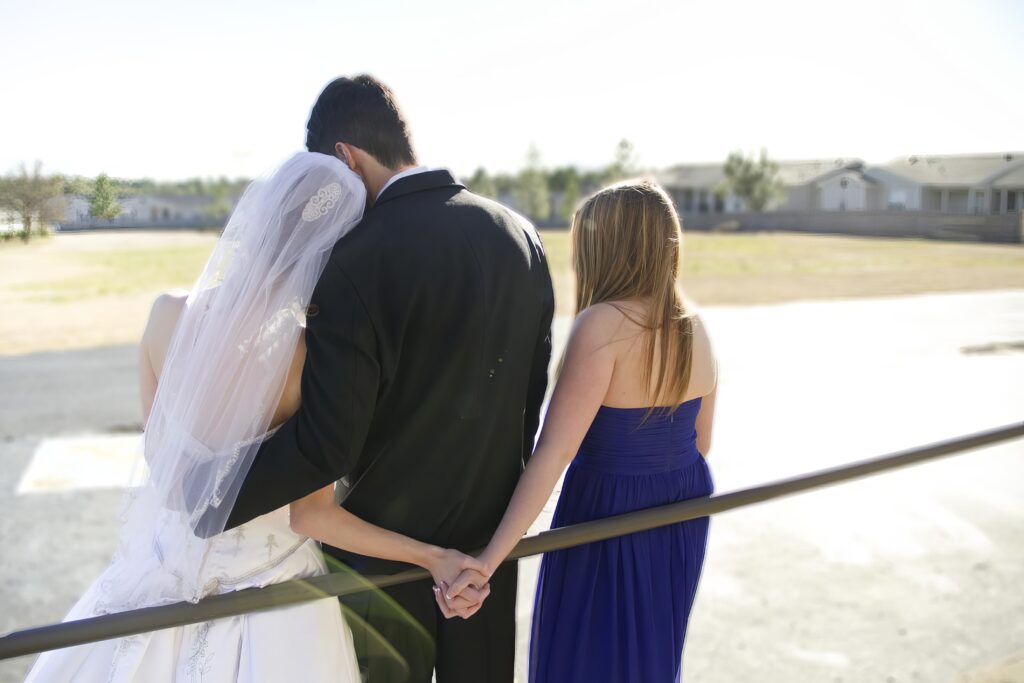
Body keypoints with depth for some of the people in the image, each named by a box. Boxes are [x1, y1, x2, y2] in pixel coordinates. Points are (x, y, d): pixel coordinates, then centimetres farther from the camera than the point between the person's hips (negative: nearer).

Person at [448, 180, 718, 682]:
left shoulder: (603, 324, -23)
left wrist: (487, 561, -31)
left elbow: (554, 452, -30)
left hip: (607, 514, -7)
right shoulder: (696, 330, -1)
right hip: (681, 513, 7)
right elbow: (699, 442, 9)